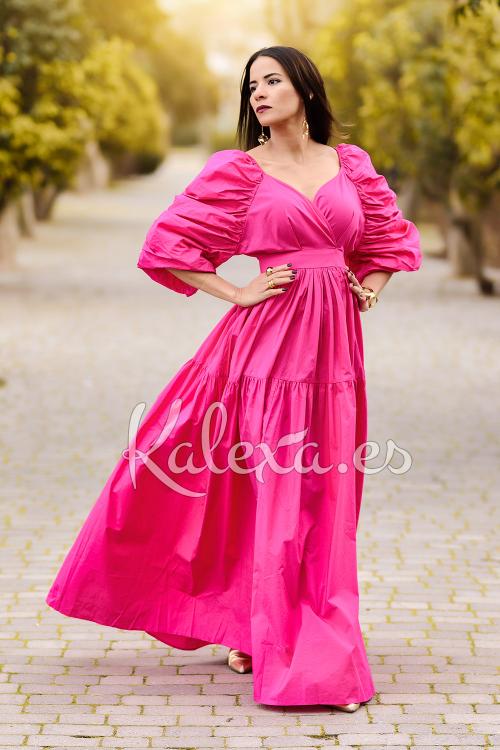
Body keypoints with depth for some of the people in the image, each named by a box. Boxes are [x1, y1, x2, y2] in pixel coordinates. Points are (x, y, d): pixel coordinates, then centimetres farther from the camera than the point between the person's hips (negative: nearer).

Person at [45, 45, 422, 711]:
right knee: (273, 488, -2)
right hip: (272, 336, -4)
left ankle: (321, 643, 20)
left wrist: (373, 284, 8)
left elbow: (393, 234, 25)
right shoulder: (239, 171, -1)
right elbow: (168, 245, -4)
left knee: (328, 492, 8)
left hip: (335, 338, 4)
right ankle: (260, 635, 9)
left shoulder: (351, 165, 10)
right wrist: (238, 294, -8)